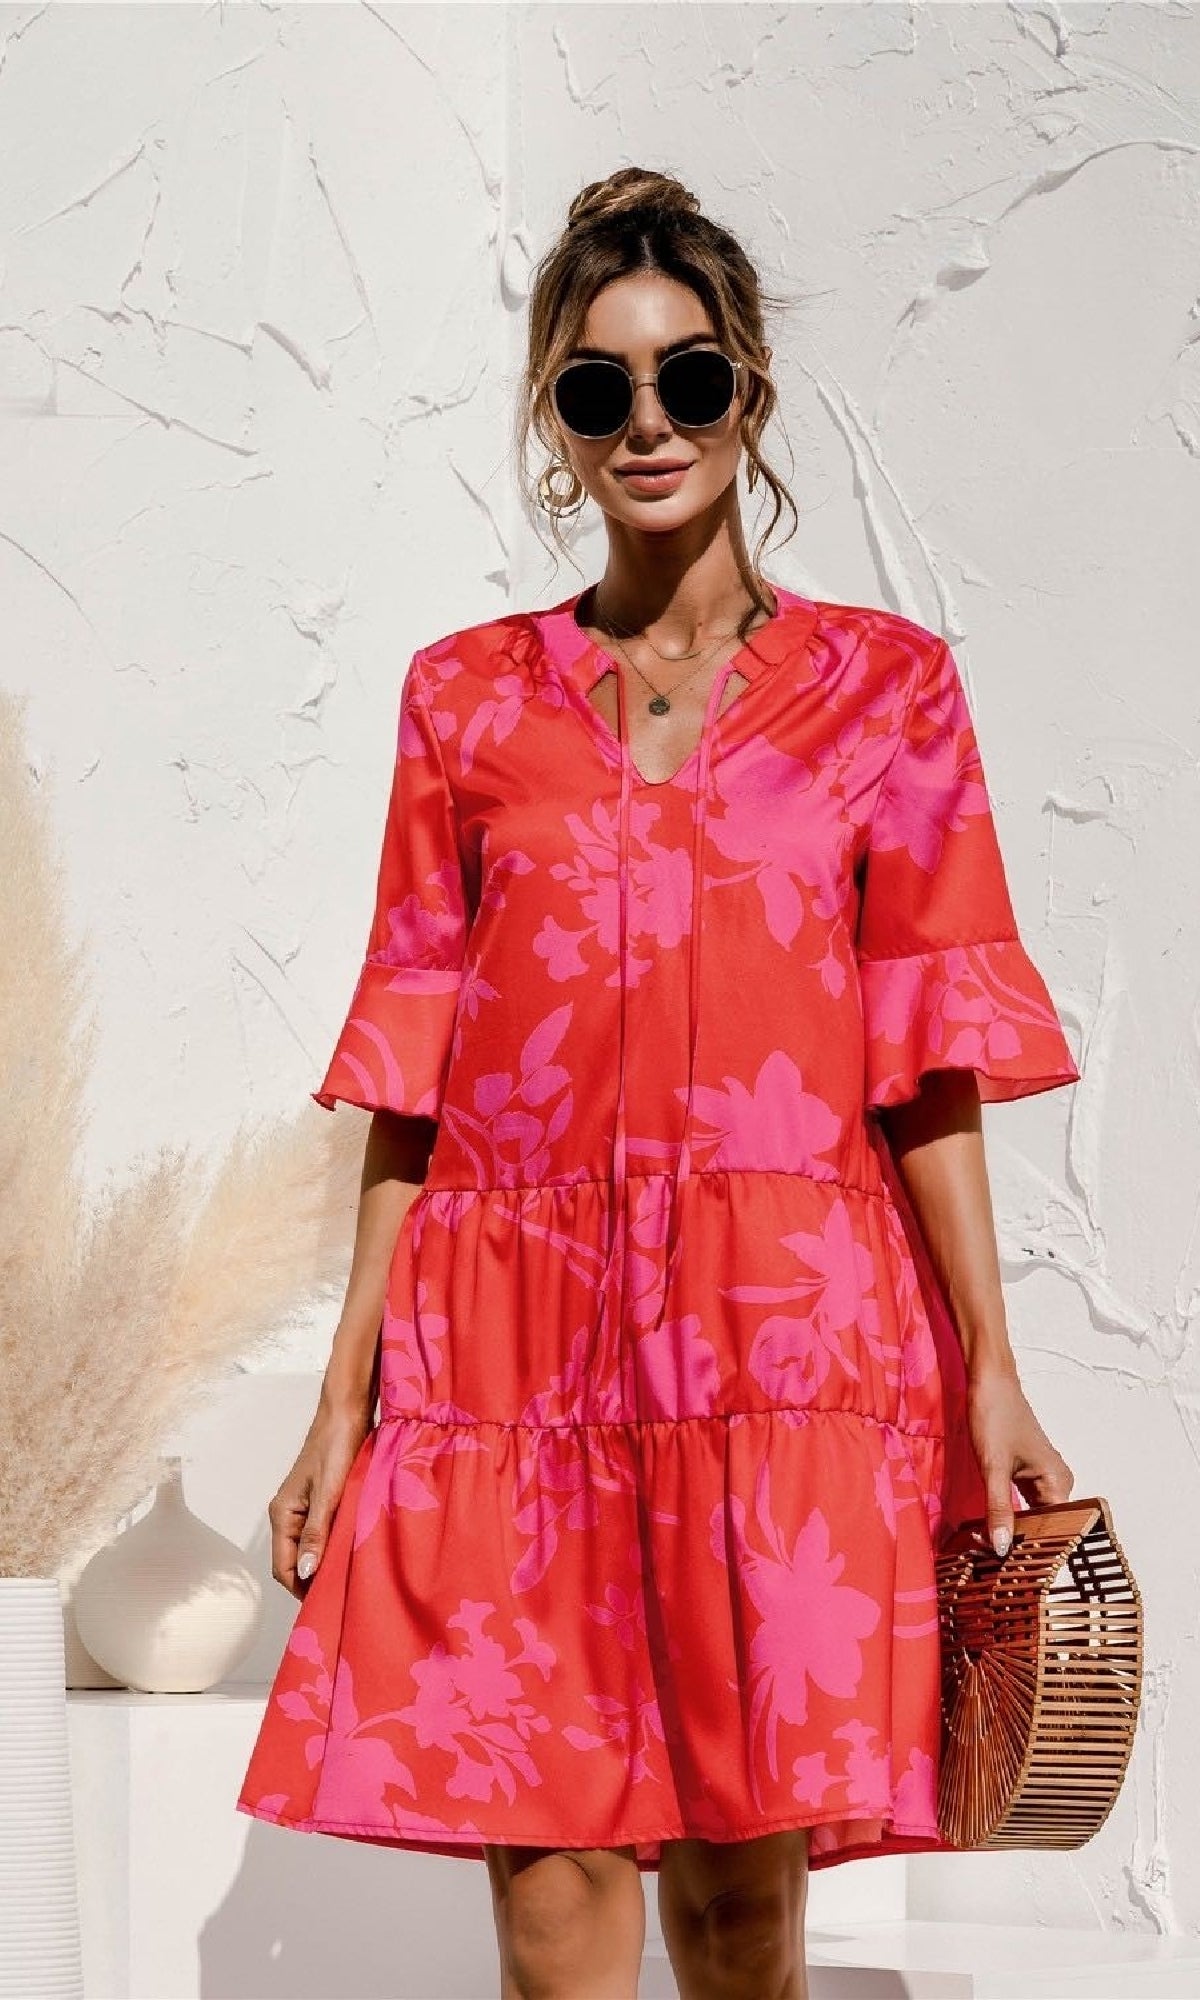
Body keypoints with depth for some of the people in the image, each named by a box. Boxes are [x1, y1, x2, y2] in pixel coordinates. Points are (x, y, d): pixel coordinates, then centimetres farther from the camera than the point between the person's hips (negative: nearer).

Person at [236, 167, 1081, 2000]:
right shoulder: (467, 699, 10)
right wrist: (343, 1397, 5)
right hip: (518, 1338, 1)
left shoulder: (883, 684, 8)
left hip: (785, 1340, -1)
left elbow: (927, 1055, 4)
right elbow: (414, 1069, 9)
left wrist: (991, 1369, -3)